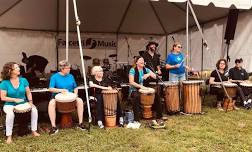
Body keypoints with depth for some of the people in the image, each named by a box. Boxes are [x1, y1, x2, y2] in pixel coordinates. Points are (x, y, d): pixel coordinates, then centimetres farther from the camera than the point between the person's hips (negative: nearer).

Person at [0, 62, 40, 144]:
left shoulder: (23, 80, 1)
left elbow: (28, 93, 5)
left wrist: (30, 102, -11)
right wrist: (15, 99, -21)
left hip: (23, 103, 3)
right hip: (10, 104, -3)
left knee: (34, 109, -23)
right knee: (10, 114, -35)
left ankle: (34, 130, -8)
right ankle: (9, 136, -20)